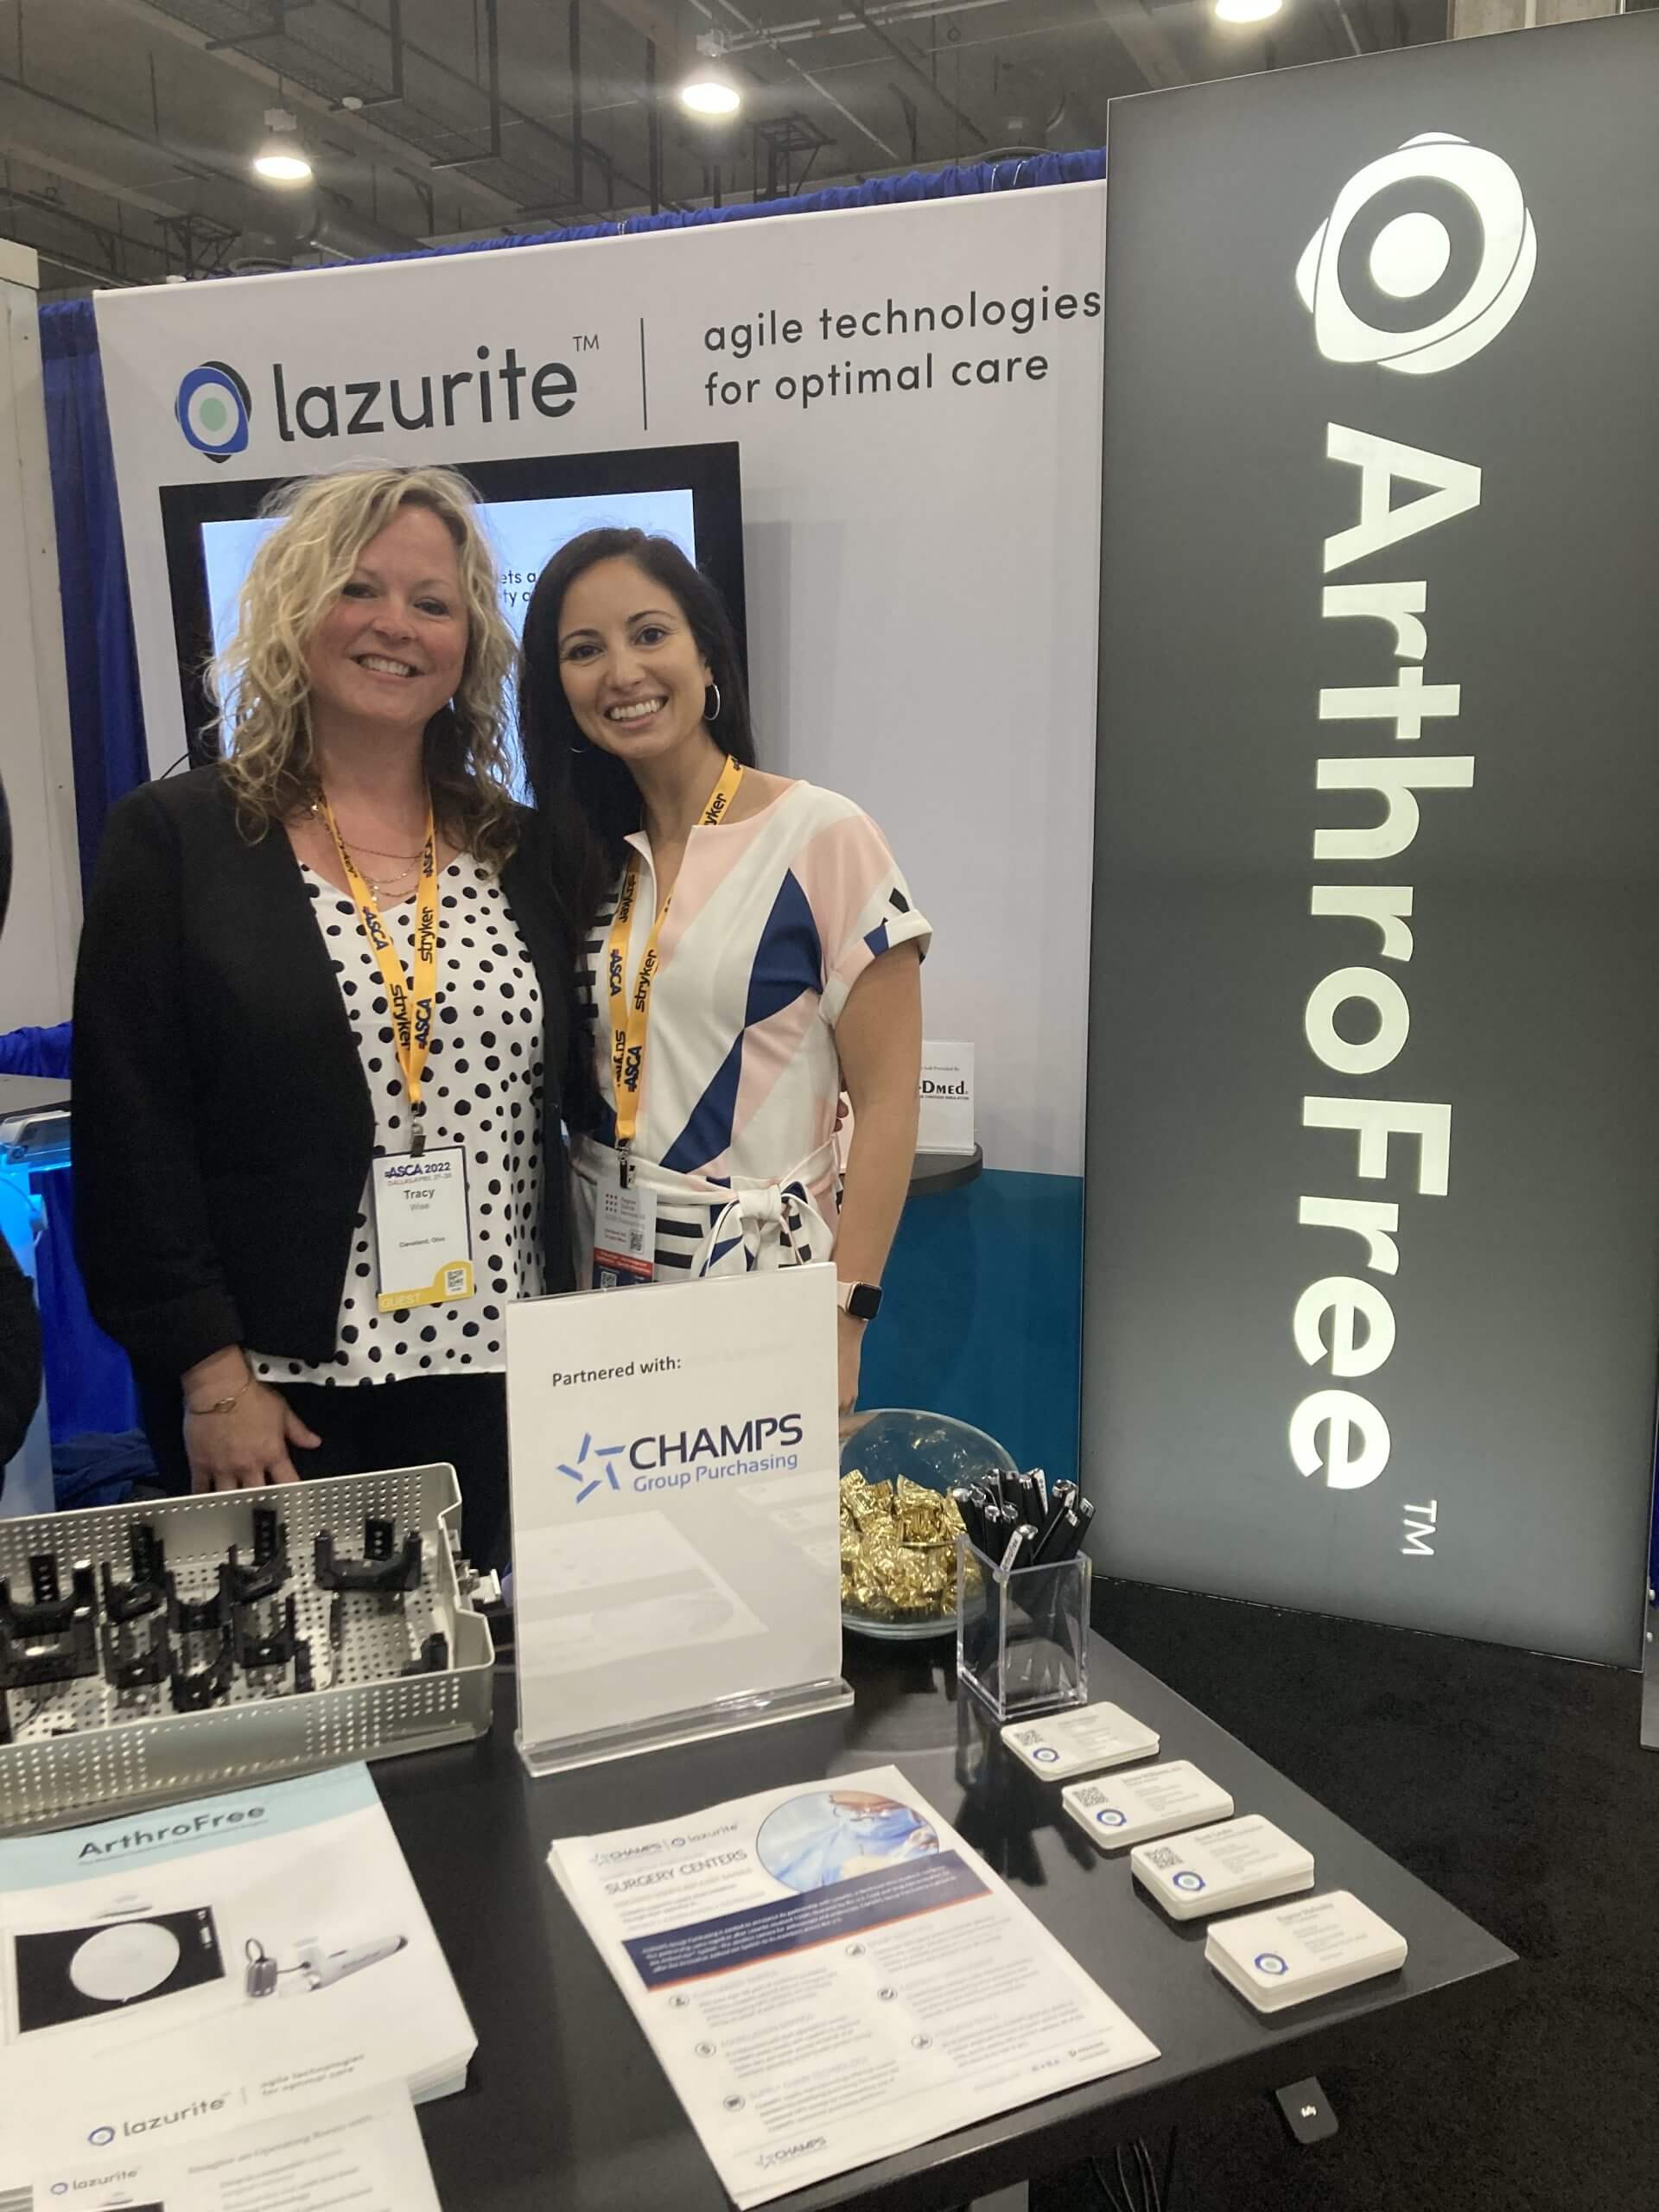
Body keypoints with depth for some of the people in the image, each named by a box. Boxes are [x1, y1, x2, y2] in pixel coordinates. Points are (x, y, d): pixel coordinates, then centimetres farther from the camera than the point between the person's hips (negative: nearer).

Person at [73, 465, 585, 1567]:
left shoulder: (523, 850, 7)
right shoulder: (175, 841, -2)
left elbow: (579, 1114, 10)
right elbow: (130, 1132, -5)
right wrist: (210, 1370, -10)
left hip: (501, 1384, 3)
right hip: (281, 1396, -2)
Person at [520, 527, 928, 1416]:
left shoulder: (822, 837, -8)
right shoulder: (585, 858, 8)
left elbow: (885, 1100, -10)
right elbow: (564, 1087, 13)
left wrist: (843, 1320, -16)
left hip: (762, 1276, -4)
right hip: (602, 1274, 5)